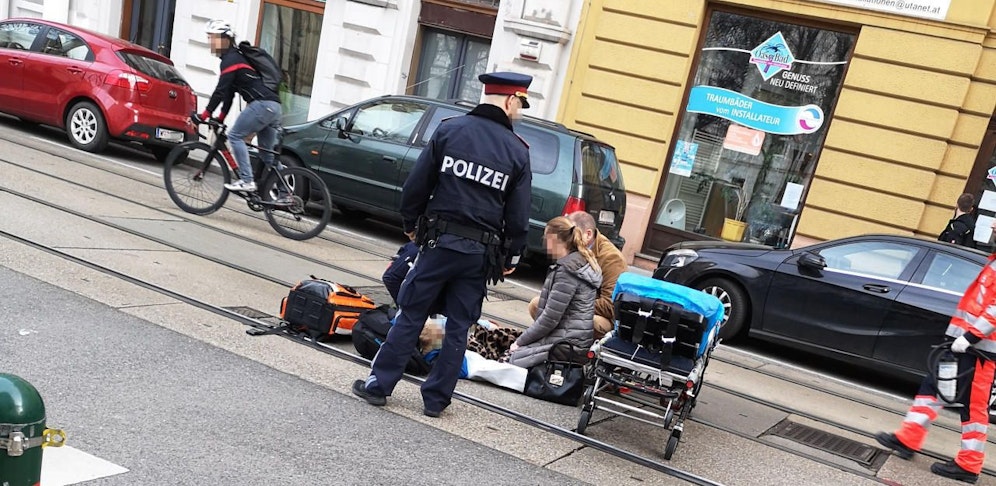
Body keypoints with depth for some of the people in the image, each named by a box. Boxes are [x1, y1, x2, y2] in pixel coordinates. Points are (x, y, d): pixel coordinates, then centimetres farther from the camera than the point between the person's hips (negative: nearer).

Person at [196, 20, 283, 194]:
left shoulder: (231, 59, -5)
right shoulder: (236, 58, 25)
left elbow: (221, 90, -12)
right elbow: (229, 92, 27)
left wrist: (204, 115, -10)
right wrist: (220, 118, 24)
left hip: (262, 104, -10)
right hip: (274, 107, 10)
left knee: (235, 136, -7)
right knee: (267, 154, 12)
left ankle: (247, 180, -13)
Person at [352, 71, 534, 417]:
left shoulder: (450, 129, -1)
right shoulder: (518, 152, -1)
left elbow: (417, 184, 0)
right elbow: (518, 217, -1)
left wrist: (411, 223, 14)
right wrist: (510, 258, 11)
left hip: (439, 241, 0)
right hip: (480, 252, 0)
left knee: (411, 315, 8)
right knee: (458, 327, 10)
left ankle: (379, 385, 13)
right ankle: (436, 399, 17)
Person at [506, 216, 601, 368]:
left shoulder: (567, 270, -18)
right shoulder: (581, 262, 12)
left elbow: (550, 319, -19)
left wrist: (520, 342, -7)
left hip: (568, 342, -10)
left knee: (510, 359, -13)